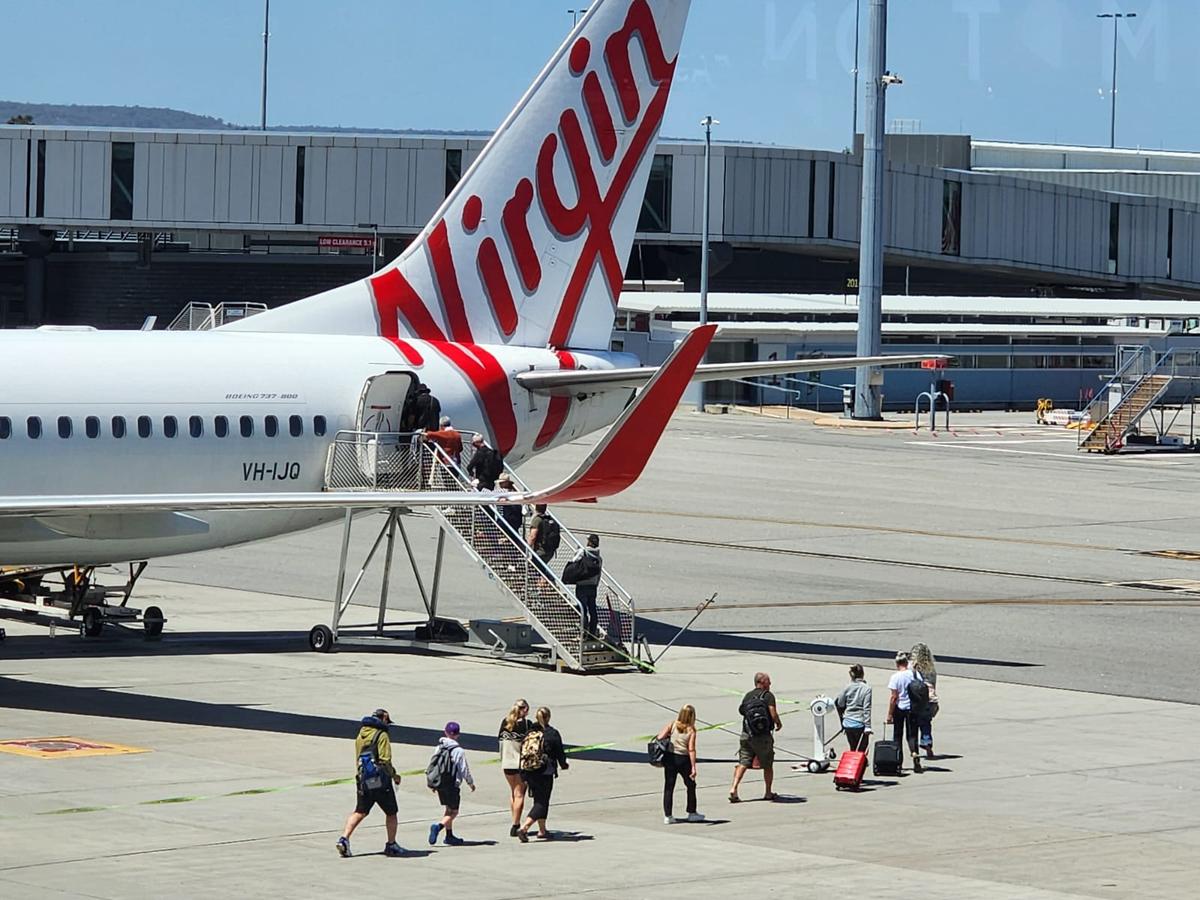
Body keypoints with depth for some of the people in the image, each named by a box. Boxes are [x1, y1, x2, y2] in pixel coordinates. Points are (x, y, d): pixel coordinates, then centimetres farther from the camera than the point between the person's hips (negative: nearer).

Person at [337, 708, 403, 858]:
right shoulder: (381, 735, -11)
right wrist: (394, 775, -2)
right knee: (391, 813, 10)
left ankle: (344, 838, -7)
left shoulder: (360, 736, 12)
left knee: (359, 812, 10)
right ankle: (391, 845, 15)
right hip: (380, 781, -6)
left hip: (363, 780, 6)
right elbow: (385, 760, -18)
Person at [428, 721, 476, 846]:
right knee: (453, 812, 1)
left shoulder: (439, 748, 3)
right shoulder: (458, 751, -14)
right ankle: (438, 826, -23)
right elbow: (464, 769, -10)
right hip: (452, 785, -6)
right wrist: (471, 782, 7)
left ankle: (449, 836, 24)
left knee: (448, 809, 20)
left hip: (440, 784, 6)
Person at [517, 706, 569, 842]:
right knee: (542, 802, -1)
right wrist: (564, 765, 17)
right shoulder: (553, 733, -9)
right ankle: (524, 828, -16)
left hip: (529, 772, 5)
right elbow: (559, 752, -2)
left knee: (539, 800, 19)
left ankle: (542, 830, 27)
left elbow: (522, 750, 4)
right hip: (545, 772, -5)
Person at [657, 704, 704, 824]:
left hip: (670, 758, 2)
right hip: (683, 759, -2)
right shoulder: (691, 731, -8)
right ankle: (692, 813, 25)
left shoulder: (672, 725, -3)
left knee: (668, 787, 7)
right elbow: (691, 750, -13)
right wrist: (693, 767, -13)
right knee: (691, 785, 18)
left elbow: (660, 738, -11)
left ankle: (667, 816, 4)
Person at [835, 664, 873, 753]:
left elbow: (840, 705, 9)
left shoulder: (847, 688, 2)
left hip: (847, 723, 4)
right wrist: (868, 727, -13)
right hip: (860, 724, -4)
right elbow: (867, 709, -12)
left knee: (852, 750, 14)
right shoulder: (867, 688, -8)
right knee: (861, 751, 1)